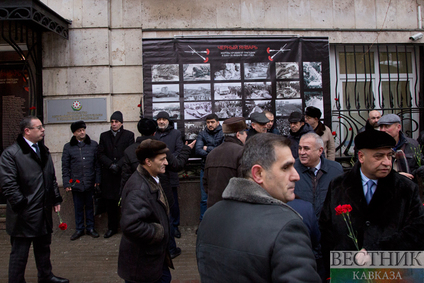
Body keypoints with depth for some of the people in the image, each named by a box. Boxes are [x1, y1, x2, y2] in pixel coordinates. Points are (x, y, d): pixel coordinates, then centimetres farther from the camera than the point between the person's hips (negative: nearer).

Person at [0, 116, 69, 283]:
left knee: (43, 248, 22)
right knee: (19, 254, 7)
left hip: (44, 212, 8)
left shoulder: (44, 151, 12)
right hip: (24, 215, -7)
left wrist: (56, 199, 13)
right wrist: (21, 205, -18)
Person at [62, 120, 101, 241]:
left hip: (90, 182, 0)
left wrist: (97, 179, 0)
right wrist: (66, 183, -2)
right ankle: (79, 229, 26)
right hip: (76, 183, 0)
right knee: (78, 207, 11)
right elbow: (65, 167, 4)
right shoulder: (68, 147, 3)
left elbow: (97, 163, 4)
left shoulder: (93, 144, 3)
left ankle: (90, 228, 25)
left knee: (89, 206, 11)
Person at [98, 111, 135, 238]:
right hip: (108, 175, 3)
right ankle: (112, 227, 19)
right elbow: (100, 154, 6)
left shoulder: (129, 135, 6)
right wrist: (111, 164, -9)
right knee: (110, 202, 7)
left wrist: (118, 165, -13)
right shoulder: (104, 136, 14)